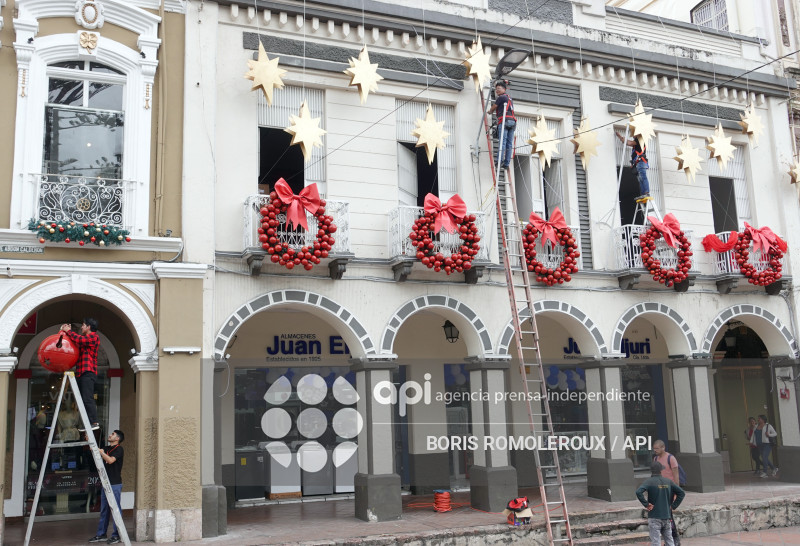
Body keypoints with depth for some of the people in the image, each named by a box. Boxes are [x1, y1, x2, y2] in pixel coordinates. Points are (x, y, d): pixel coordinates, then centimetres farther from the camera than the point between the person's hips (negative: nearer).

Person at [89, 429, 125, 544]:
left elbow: (110, 460, -22)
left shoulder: (119, 449, -9)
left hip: (115, 484, -8)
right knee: (104, 510, 11)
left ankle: (117, 535, 1)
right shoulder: (106, 448, 16)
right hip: (106, 483, 8)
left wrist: (100, 451, -17)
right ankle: (101, 534, 18)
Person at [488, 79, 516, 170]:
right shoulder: (510, 98, 27)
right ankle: (507, 163, -4)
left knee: (502, 141, -15)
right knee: (509, 143, 0)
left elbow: (492, 109, 9)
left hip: (505, 120, -8)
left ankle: (500, 160, -22)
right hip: (512, 121, 8)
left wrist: (490, 111, 32)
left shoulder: (501, 97, 2)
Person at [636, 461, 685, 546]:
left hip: (654, 517, -4)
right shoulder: (668, 481, 4)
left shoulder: (649, 481, -9)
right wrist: (673, 506, 8)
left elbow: (638, 492, -24)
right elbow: (682, 493, 7)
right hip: (667, 517, 4)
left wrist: (646, 504, -13)